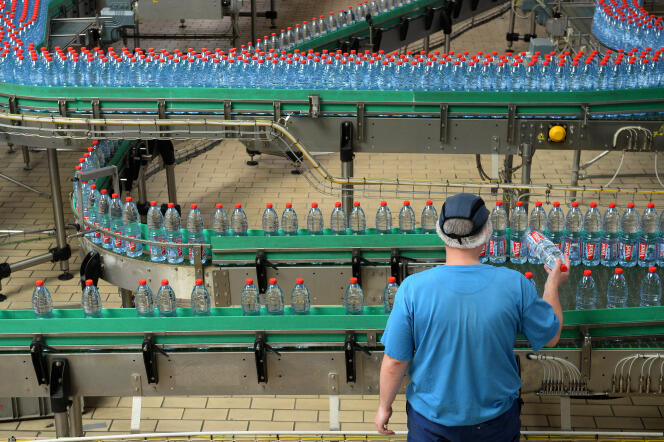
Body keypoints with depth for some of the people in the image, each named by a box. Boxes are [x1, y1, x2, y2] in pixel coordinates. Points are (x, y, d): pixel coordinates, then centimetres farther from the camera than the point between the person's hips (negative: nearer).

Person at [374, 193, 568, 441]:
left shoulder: (413, 288, -21)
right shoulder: (515, 285, -19)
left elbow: (394, 363, -14)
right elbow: (550, 337, -2)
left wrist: (384, 407, 4)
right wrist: (553, 284, 13)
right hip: (496, 420, 1)